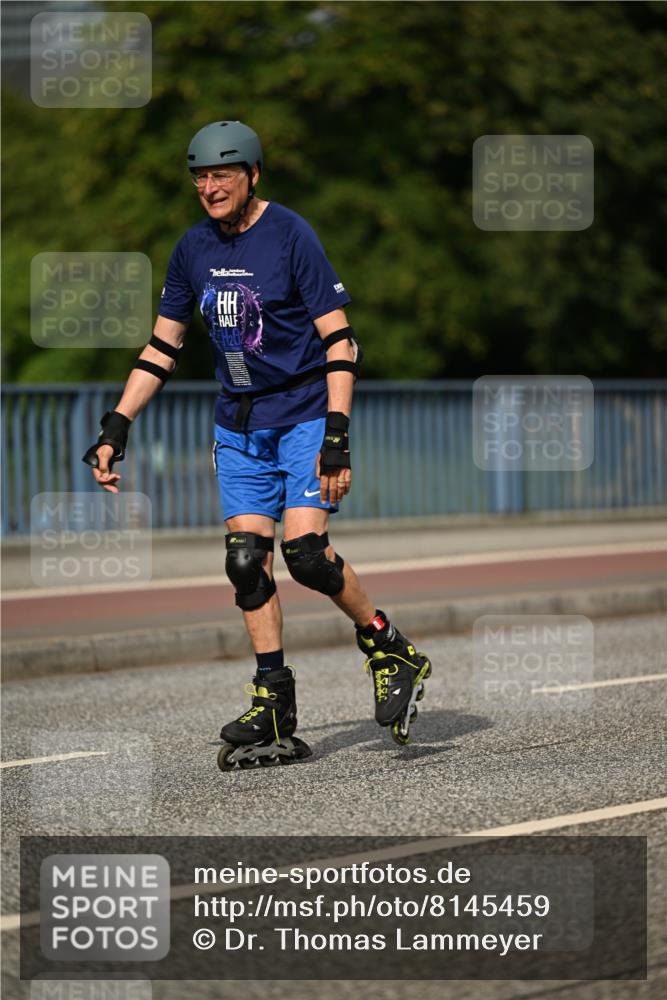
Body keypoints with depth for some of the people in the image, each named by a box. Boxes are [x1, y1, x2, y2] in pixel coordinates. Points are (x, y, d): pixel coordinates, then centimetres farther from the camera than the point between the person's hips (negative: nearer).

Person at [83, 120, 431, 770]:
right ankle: (274, 714, 2)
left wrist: (338, 436, -20)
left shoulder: (290, 235, -11)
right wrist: (115, 429, 7)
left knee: (304, 551, -18)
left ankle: (390, 650, 5)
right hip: (239, 423, 5)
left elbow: (340, 341, -13)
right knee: (246, 560, -4)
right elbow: (161, 349, 14)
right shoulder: (194, 248, 6)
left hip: (305, 415, -5)